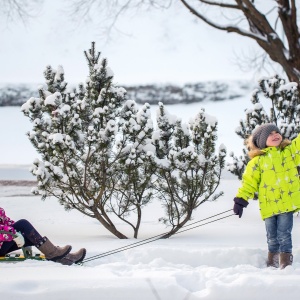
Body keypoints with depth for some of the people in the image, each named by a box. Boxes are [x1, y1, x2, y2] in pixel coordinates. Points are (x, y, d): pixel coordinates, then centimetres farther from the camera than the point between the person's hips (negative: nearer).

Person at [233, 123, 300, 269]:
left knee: (284, 234, -5)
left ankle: (286, 261, 1)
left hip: (287, 202, -1)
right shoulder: (257, 160, 4)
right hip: (268, 205, 1)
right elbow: (249, 181, 4)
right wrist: (240, 200, -1)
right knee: (272, 236, 8)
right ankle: (273, 261, 22)